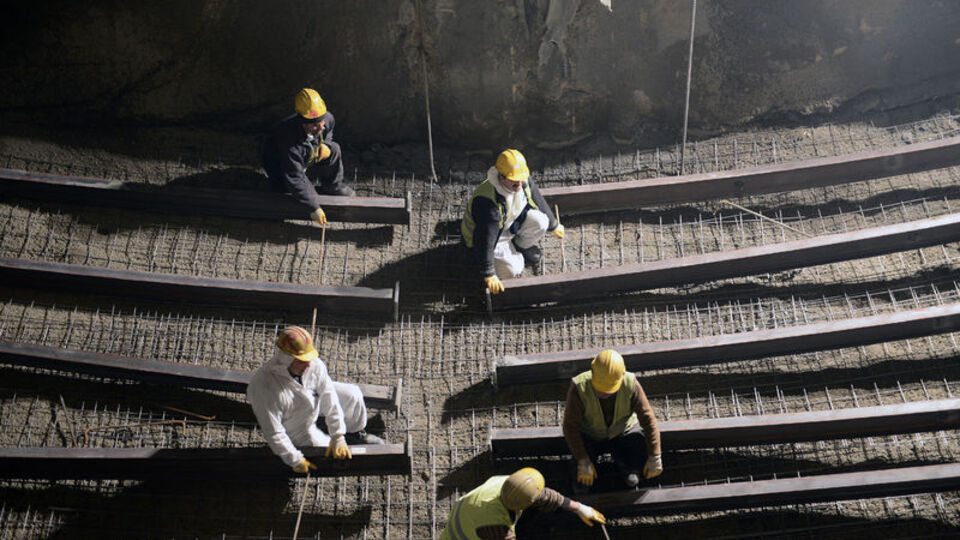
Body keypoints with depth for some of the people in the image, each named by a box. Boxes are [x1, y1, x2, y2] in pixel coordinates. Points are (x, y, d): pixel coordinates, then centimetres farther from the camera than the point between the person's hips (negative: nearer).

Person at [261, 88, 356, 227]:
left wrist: (325, 146, -20)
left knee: (334, 150, -12)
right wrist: (314, 207, -35)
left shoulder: (328, 119, -25)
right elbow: (294, 179, -37)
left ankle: (332, 188, 7)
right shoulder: (290, 140, -43)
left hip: (306, 158, 5)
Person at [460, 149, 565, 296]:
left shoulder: (524, 181, -18)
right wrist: (489, 275, -29)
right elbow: (485, 239, -34)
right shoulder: (487, 202, -39)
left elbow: (539, 203, 4)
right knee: (513, 270, -19)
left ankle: (521, 246, 10)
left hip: (511, 223, 6)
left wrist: (554, 225, 19)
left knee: (540, 221, -21)